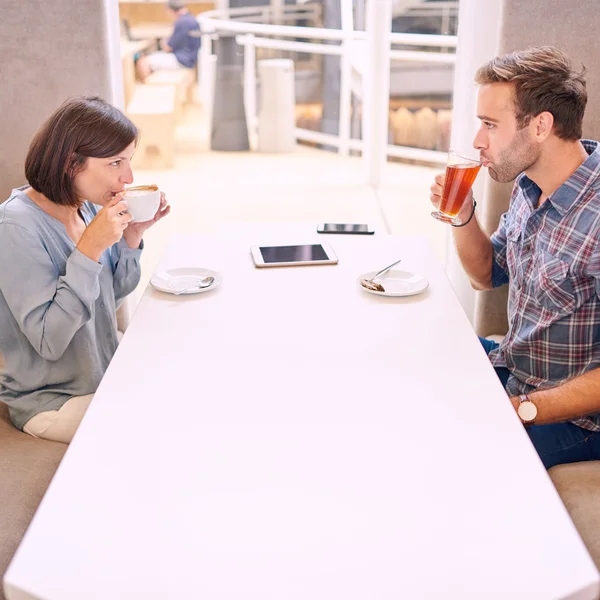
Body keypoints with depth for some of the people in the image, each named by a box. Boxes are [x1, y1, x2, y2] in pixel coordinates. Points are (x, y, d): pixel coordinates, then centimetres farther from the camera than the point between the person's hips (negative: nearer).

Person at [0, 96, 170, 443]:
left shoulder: (89, 206, -3)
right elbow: (49, 341, -27)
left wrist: (132, 236, -8)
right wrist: (89, 249, -32)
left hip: (107, 375, 7)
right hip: (52, 401, -7)